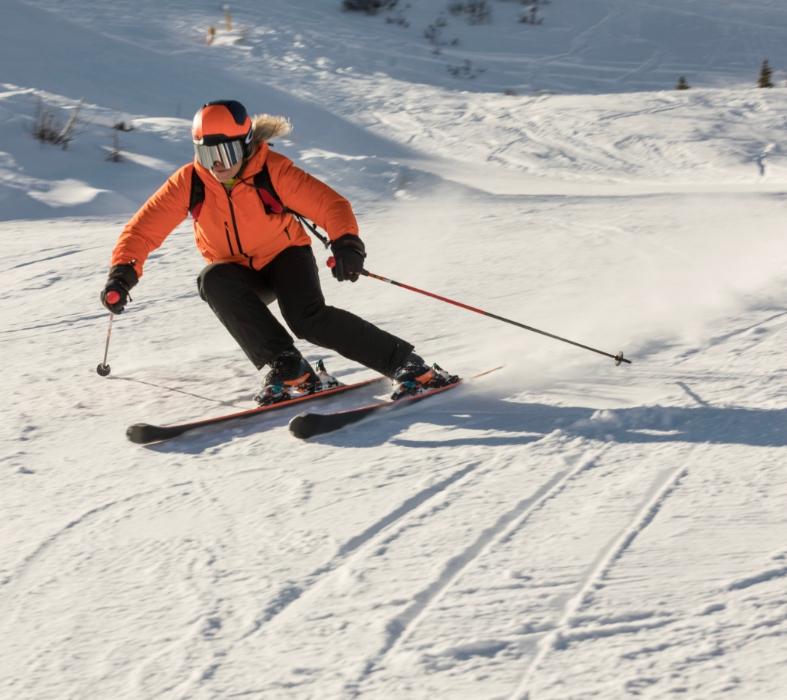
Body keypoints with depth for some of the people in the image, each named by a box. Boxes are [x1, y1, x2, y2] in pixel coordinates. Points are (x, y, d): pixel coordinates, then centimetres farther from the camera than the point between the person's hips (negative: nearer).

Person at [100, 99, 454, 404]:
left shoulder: (273, 171, -23)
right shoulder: (188, 183, -16)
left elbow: (330, 204, -26)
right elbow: (144, 227, -13)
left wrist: (346, 243, -46)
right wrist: (122, 272, -29)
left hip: (285, 256, -3)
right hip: (239, 273, 3)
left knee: (308, 319, -30)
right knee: (214, 281, -31)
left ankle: (406, 363, -17)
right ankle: (286, 366, -28)